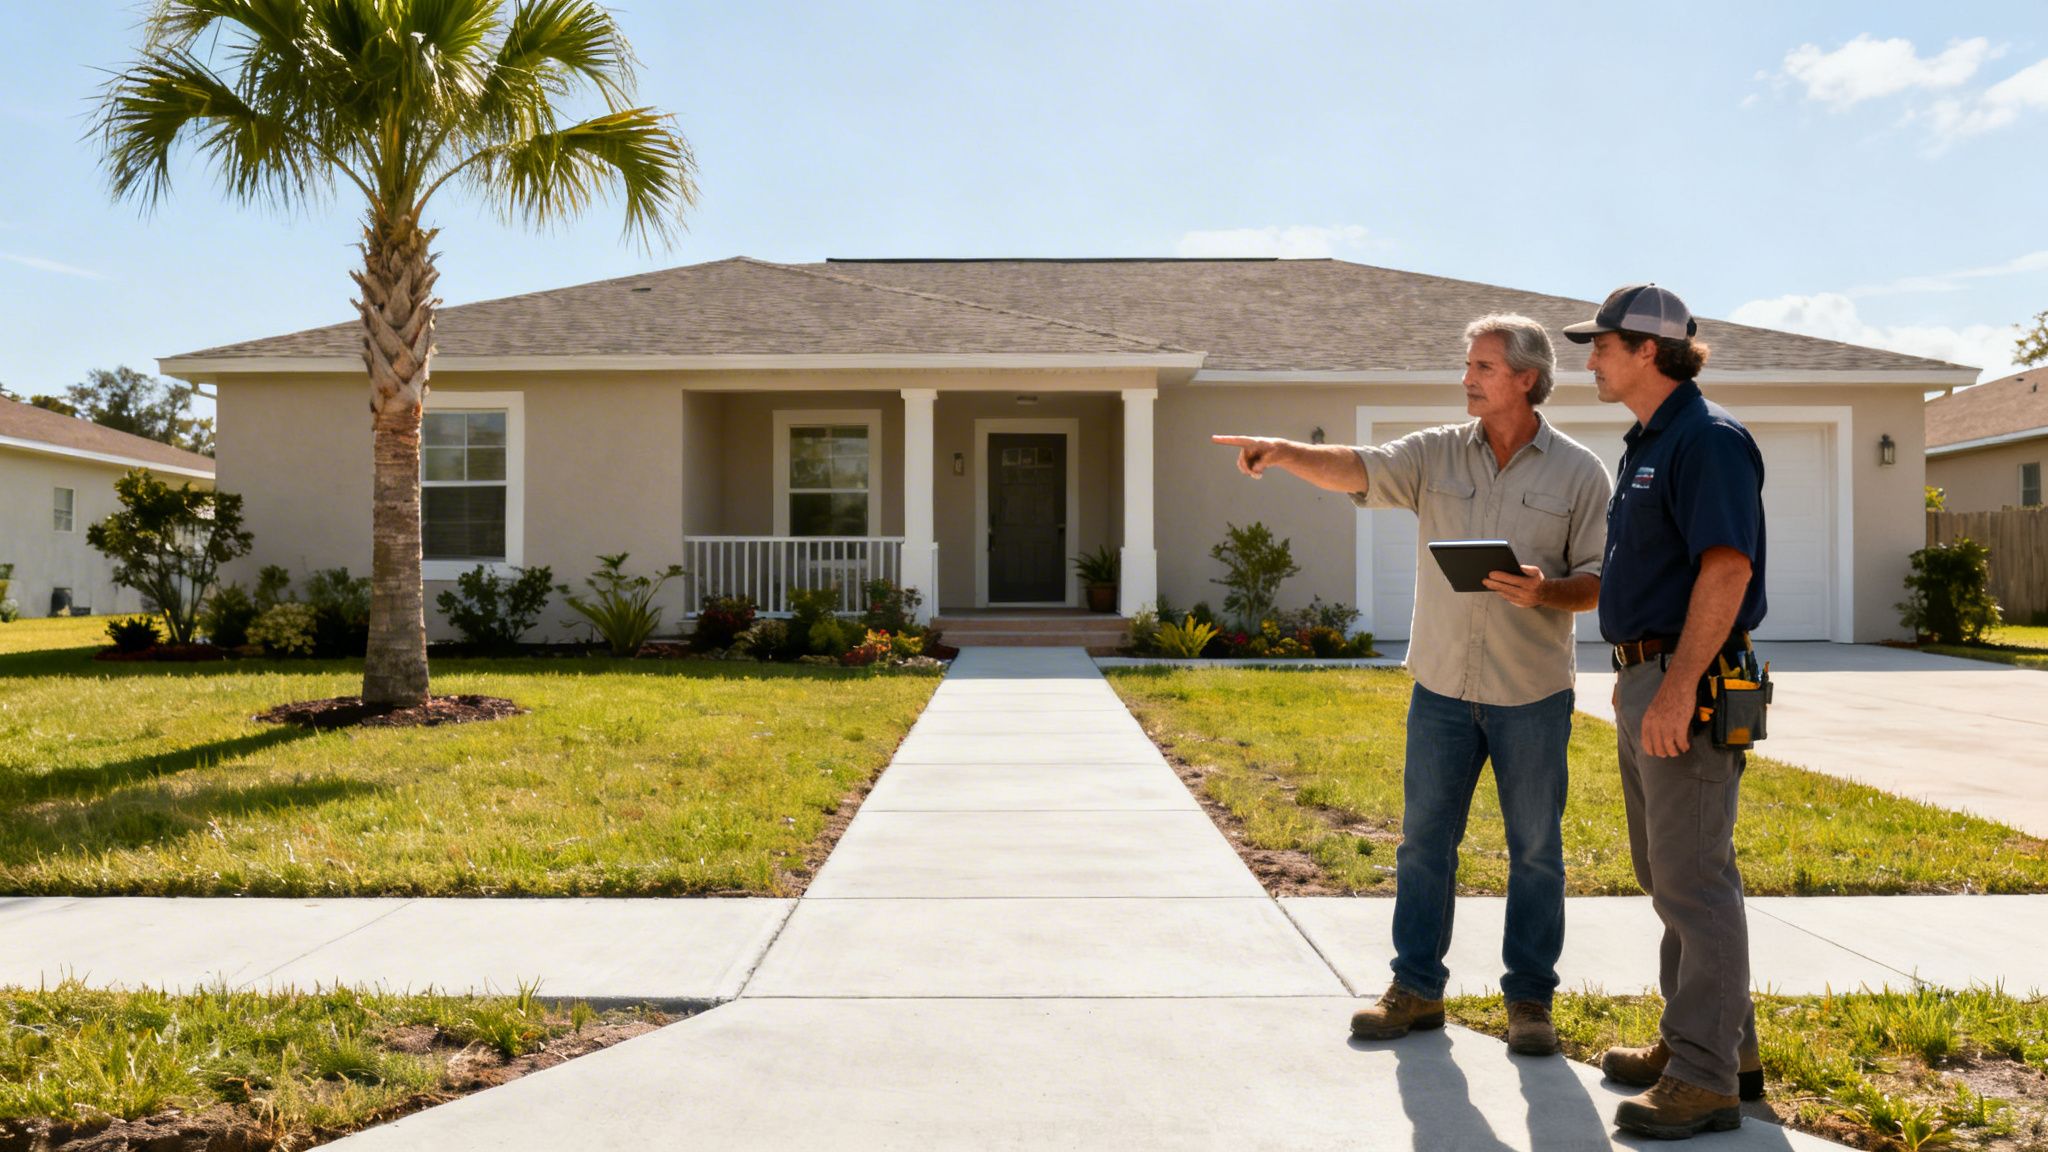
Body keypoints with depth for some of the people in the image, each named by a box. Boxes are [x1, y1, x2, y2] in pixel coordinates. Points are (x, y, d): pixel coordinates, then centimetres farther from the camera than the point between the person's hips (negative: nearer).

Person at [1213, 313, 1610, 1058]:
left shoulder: (1579, 472, -1)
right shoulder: (1437, 454, 3)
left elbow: (1600, 581, -1)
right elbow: (1356, 470, -13)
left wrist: (1547, 592, -22)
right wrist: (1284, 453, -31)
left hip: (1532, 694, -2)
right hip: (1442, 687, 2)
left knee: (1535, 850, 7)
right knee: (1424, 841, 8)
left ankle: (1529, 999, 22)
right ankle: (1416, 991, 20)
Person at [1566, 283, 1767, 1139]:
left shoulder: (1706, 439, -13)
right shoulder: (1646, 444, 17)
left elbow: (1727, 566, -22)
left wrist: (1678, 684, -27)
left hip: (1689, 686, -11)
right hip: (1645, 681, 11)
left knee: (1694, 880, -6)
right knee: (1666, 874, 17)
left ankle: (1706, 1079, 3)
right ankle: (1713, 1042, 29)